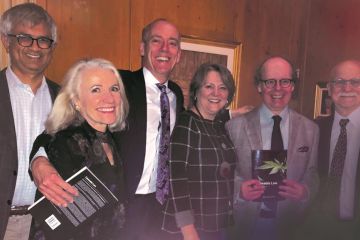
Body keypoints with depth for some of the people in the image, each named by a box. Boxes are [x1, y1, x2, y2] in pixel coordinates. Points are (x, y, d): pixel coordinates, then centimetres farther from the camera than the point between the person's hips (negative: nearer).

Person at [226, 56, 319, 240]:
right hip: (245, 223, -1)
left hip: (290, 225, 2)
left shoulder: (310, 129, 0)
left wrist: (305, 191, -16)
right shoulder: (235, 127, -7)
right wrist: (239, 189, -22)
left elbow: (312, 174, 4)